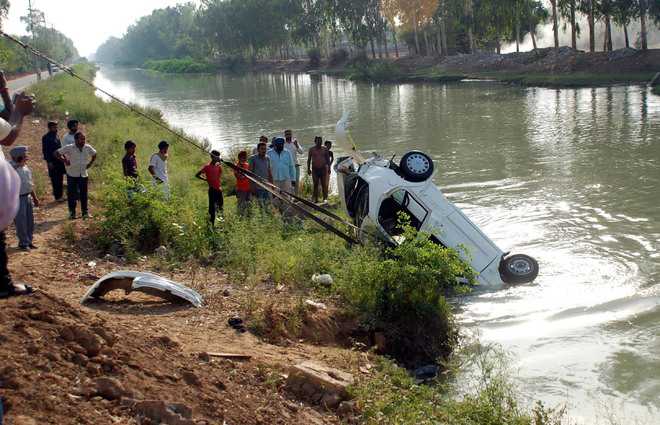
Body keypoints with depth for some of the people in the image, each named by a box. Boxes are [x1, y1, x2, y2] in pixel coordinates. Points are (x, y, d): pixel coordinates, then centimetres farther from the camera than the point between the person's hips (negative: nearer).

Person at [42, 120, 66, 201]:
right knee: (55, 180, -1)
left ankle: (60, 195, 20)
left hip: (60, 160, 7)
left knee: (60, 179, 11)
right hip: (52, 161, -7)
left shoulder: (56, 136, 11)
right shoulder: (46, 137, -10)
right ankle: (57, 196, 6)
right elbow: (45, 150, -13)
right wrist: (49, 162, -17)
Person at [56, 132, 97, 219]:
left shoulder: (88, 148, -3)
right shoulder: (69, 148, -13)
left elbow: (94, 154, 17)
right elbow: (57, 153, -8)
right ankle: (72, 212, 15)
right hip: (72, 175, -3)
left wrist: (90, 163, 6)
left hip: (84, 175, 3)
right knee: (72, 194, 4)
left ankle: (85, 212, 18)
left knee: (84, 194, 8)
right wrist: (64, 161, -15)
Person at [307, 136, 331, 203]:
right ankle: (315, 198, 3)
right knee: (315, 184, 1)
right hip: (315, 169, 0)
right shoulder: (311, 149, 5)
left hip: (323, 168, 0)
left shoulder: (324, 149, 7)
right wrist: (308, 169, 3)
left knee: (324, 184, -3)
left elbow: (328, 159, 11)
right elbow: (309, 160, 9)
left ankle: (325, 198, 0)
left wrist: (329, 168, 5)